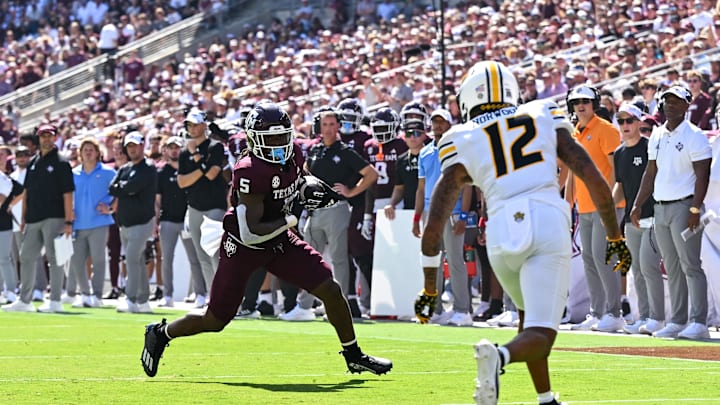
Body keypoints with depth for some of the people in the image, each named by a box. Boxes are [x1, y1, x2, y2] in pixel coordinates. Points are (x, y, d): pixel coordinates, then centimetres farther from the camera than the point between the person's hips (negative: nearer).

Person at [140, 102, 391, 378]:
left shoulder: (293, 155, -6)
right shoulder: (251, 172, -30)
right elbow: (250, 233, -30)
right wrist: (290, 220, -25)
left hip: (279, 241, 6)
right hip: (243, 248, -6)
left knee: (331, 291, -4)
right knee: (215, 321, 3)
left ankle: (354, 356, 12)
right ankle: (161, 333, 30)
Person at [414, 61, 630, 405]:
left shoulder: (461, 141, 16)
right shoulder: (544, 117, 19)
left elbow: (434, 225, 10)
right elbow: (595, 181, 12)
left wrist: (429, 289, 15)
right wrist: (615, 237, 22)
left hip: (501, 230, 2)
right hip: (548, 220, -2)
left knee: (529, 316, 28)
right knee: (540, 334, -5)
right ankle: (500, 356, -35)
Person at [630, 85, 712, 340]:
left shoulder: (694, 136, -7)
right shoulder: (657, 136, 15)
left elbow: (702, 175, -12)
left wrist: (695, 209, -20)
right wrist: (638, 204, 15)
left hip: (684, 205, -7)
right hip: (661, 207, 7)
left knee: (690, 265, -11)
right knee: (672, 268, 9)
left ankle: (699, 322, -12)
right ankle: (677, 321, 12)